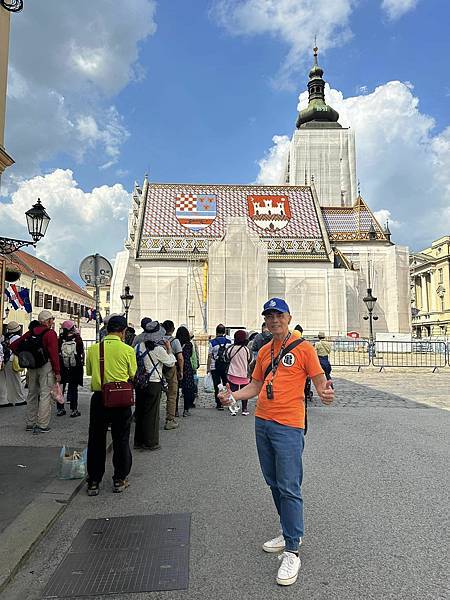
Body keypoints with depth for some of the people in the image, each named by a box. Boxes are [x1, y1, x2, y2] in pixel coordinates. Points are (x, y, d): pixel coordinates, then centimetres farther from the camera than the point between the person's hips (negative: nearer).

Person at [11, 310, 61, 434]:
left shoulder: (30, 332, 9)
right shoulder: (50, 333, -10)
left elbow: (14, 345, 12)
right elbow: (54, 354, -16)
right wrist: (57, 372, -13)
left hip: (32, 367, 7)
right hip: (46, 366, -7)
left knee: (32, 394, 16)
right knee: (45, 395, -2)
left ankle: (30, 423, 25)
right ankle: (42, 425, -2)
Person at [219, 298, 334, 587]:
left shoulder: (303, 347, -6)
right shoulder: (264, 351, 12)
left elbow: (320, 380, -6)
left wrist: (325, 393, -29)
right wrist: (232, 395, 3)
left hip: (288, 426, -7)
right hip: (262, 422, 7)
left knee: (289, 488, -4)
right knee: (274, 484, 17)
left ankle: (292, 552, 9)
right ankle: (291, 532, 35)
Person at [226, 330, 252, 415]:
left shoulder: (230, 348, -11)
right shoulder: (246, 349, -12)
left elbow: (227, 359, 4)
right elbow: (249, 361, 1)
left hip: (233, 374, 0)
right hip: (244, 375, 0)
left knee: (233, 392, 8)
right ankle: (244, 410, 16)